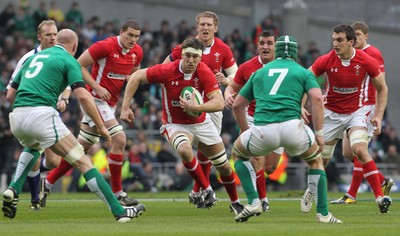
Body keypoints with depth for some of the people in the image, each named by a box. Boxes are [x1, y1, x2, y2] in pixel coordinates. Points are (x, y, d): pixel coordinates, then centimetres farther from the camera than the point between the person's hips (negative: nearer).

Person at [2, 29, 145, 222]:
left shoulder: (34, 57, 26)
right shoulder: (68, 60, 6)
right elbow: (82, 96, -8)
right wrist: (101, 126, 0)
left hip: (16, 118, 6)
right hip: (42, 116, -6)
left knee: (32, 147, 40)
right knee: (82, 161, 0)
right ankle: (119, 211, -3)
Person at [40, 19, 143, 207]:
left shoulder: (137, 52, 5)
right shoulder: (106, 46, -17)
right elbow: (79, 65, -14)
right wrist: (97, 87, -21)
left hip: (110, 104, 8)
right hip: (96, 99, -8)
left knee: (81, 147, 11)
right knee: (119, 139, -18)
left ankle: (47, 183, 23)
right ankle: (117, 193, -11)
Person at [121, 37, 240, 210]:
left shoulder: (204, 73, -20)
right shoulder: (167, 71, -23)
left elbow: (219, 103, -26)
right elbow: (136, 77, -14)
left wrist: (197, 107, -41)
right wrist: (125, 108, -17)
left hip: (201, 123, 2)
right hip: (175, 124, -2)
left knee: (224, 166, 8)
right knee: (184, 150, -36)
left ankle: (236, 202, 35)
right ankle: (207, 190, -17)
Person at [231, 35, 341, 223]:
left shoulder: (259, 72, 27)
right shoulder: (303, 72, 18)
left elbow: (237, 105, 29)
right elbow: (317, 98, 1)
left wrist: (245, 132, 41)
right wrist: (318, 133, 4)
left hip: (262, 130, 1)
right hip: (292, 126, -1)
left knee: (239, 152, 31)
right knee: (316, 160, 27)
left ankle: (253, 202, 15)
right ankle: (323, 214, 18)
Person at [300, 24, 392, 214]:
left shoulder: (366, 61, -15)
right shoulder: (326, 61, -15)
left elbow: (382, 88, -2)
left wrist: (378, 116, -9)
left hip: (357, 111, -2)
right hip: (332, 112, 2)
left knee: (359, 150, -26)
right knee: (321, 158, 7)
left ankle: (380, 196, -24)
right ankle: (311, 191, 38)